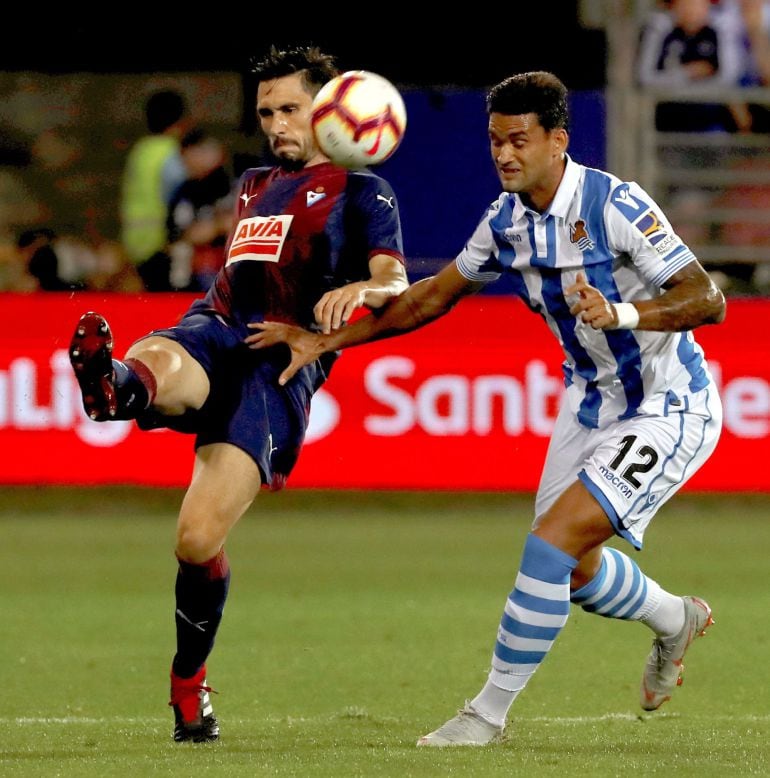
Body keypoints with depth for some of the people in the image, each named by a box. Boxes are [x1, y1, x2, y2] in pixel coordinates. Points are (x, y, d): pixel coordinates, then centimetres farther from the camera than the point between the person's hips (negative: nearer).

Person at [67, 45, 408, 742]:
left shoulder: (363, 192, 11)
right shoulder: (254, 186, 30)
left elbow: (396, 285, -6)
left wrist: (362, 289, -29)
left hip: (281, 363, -5)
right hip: (213, 333, 5)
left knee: (199, 540, -17)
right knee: (153, 367, -37)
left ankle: (190, 687, 6)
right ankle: (113, 384, -75)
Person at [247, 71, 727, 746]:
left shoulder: (616, 206, -25)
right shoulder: (507, 220, -3)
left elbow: (708, 300, -29)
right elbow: (436, 295, 11)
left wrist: (620, 313, -45)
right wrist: (327, 341, 8)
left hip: (667, 409, -8)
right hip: (592, 402, 8)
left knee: (553, 542, -19)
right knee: (571, 566, 15)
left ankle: (491, 711, -7)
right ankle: (676, 620, 47)